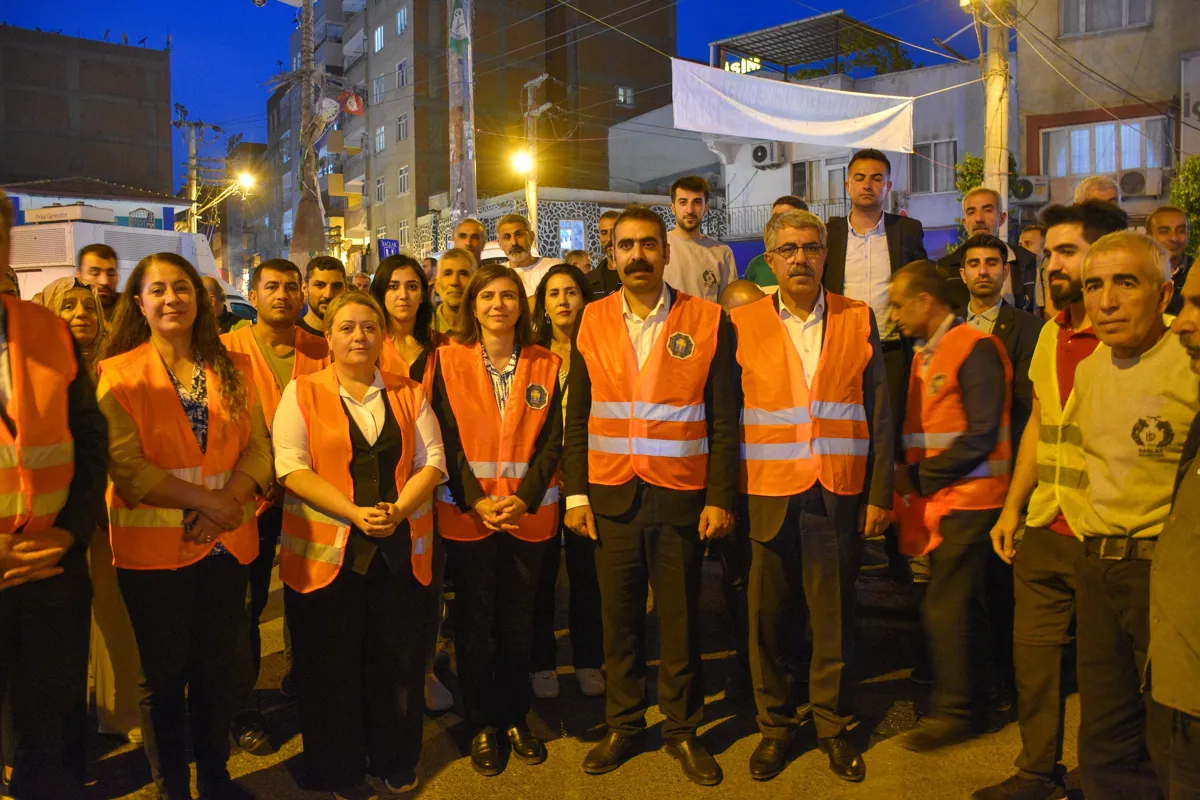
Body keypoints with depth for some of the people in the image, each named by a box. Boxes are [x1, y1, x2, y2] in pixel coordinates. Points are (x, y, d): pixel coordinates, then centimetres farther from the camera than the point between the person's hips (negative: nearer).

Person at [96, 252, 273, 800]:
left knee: (220, 670, 14)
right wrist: (206, 500, -19)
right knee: (163, 676, 10)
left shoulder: (232, 369, 7)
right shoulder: (118, 375, -3)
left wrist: (230, 499, -16)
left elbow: (258, 446, 2)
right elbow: (126, 467, -13)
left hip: (226, 545, 3)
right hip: (153, 547, -3)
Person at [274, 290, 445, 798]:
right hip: (326, 553, -2)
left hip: (401, 551, 2)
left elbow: (432, 461, 4)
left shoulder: (408, 393, 10)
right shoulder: (302, 393, 2)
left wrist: (397, 510, -13)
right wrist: (355, 512, -17)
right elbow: (292, 469, -8)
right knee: (333, 666, 9)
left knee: (399, 661, 9)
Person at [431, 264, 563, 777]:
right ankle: (482, 725, 22)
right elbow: (447, 439, -4)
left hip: (528, 512, 1)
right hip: (466, 513, -1)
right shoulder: (449, 360, 1)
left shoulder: (546, 365, 5)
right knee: (474, 621, 7)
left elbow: (552, 440, 0)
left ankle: (516, 719, 27)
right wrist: (476, 501, -14)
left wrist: (524, 498, -12)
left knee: (518, 619, 10)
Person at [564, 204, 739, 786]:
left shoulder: (707, 322, -1)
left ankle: (682, 729, 26)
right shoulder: (592, 322, 5)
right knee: (618, 619, 11)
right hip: (611, 498, 2)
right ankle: (623, 725, 28)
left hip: (681, 498, -1)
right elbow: (577, 419, 6)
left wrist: (720, 497, -7)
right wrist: (576, 494, 0)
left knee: (680, 620, 9)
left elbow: (724, 419, -2)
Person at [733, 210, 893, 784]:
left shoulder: (858, 320, 6)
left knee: (834, 617, 9)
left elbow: (879, 413, 6)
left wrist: (879, 493, 1)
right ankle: (774, 725, 26)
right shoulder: (741, 323, 3)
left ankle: (833, 726, 27)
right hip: (766, 494, 0)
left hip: (838, 496, 1)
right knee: (767, 615, 8)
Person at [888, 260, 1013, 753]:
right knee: (958, 606, 15)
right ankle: (962, 699, 26)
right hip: (937, 499, 8)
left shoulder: (975, 349, -12)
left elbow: (981, 435, -18)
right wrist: (910, 477, 1)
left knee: (944, 608, -4)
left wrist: (919, 477, -15)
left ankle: (952, 711, 10)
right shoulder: (925, 354, 15)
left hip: (968, 499, -8)